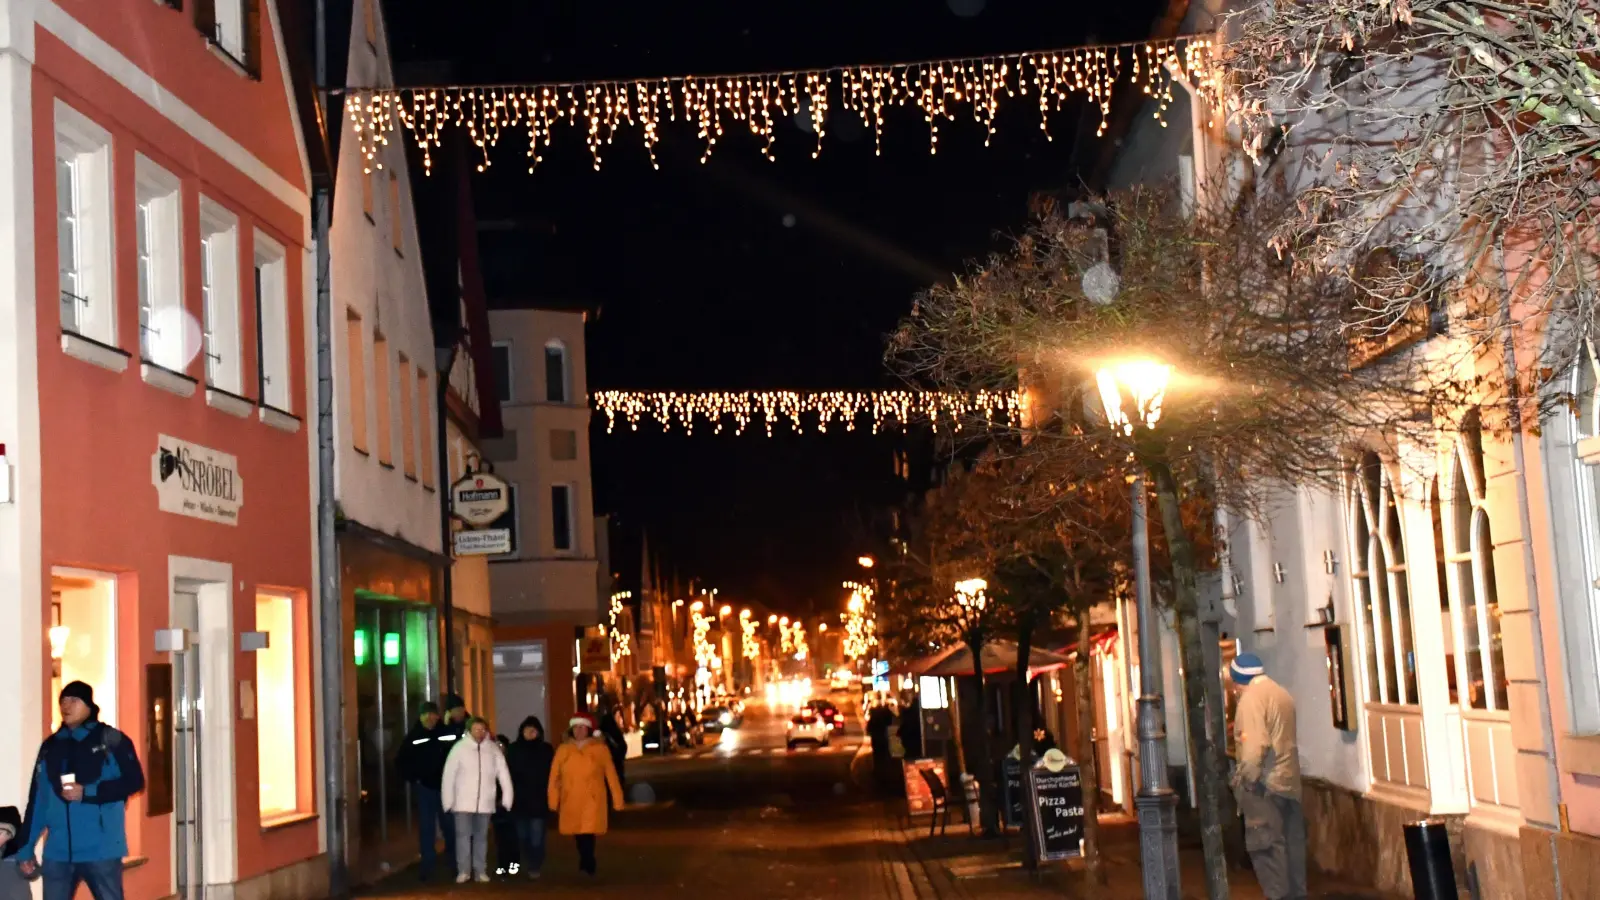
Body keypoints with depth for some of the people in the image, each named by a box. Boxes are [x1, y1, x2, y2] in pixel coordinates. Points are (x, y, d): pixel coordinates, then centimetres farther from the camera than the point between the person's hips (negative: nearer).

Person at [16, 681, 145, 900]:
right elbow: (37, 800, 12)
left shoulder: (110, 740, -1)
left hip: (101, 848, -4)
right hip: (58, 850, 4)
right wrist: (26, 849, 9)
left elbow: (134, 781, -9)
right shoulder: (50, 746, 12)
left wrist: (88, 792, -17)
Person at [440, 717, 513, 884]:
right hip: (463, 801, -2)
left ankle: (480, 871, 17)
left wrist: (508, 798, -5)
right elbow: (449, 775, -7)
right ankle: (463, 871, 2)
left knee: (481, 837, 10)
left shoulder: (493, 749, -1)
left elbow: (503, 774, 0)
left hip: (485, 802, 2)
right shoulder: (460, 747, -8)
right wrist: (448, 802, -8)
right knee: (463, 835, -6)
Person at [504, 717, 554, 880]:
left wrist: (549, 795, -5)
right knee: (522, 835, 8)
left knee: (536, 836, -7)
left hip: (538, 799, -2)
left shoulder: (546, 750, 3)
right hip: (519, 799, 2)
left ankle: (535, 867, -2)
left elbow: (551, 774, 2)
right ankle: (526, 866, 21)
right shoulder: (514, 749, 5)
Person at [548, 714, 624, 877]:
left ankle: (586, 866, -12)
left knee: (587, 833, -15)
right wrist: (553, 801, 0)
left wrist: (617, 800, -1)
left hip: (592, 801, -3)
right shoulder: (563, 750, 3)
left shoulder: (600, 748, -3)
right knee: (578, 835, 12)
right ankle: (588, 866, 29)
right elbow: (554, 777, 4)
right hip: (570, 801, 3)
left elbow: (611, 775, -1)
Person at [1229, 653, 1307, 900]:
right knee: (1291, 842, 11)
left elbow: (1255, 742, -21)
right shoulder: (1282, 693, 15)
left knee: (1265, 844, -6)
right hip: (1289, 779, 9)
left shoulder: (1251, 697, -12)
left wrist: (1247, 777, -14)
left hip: (1265, 782, -9)